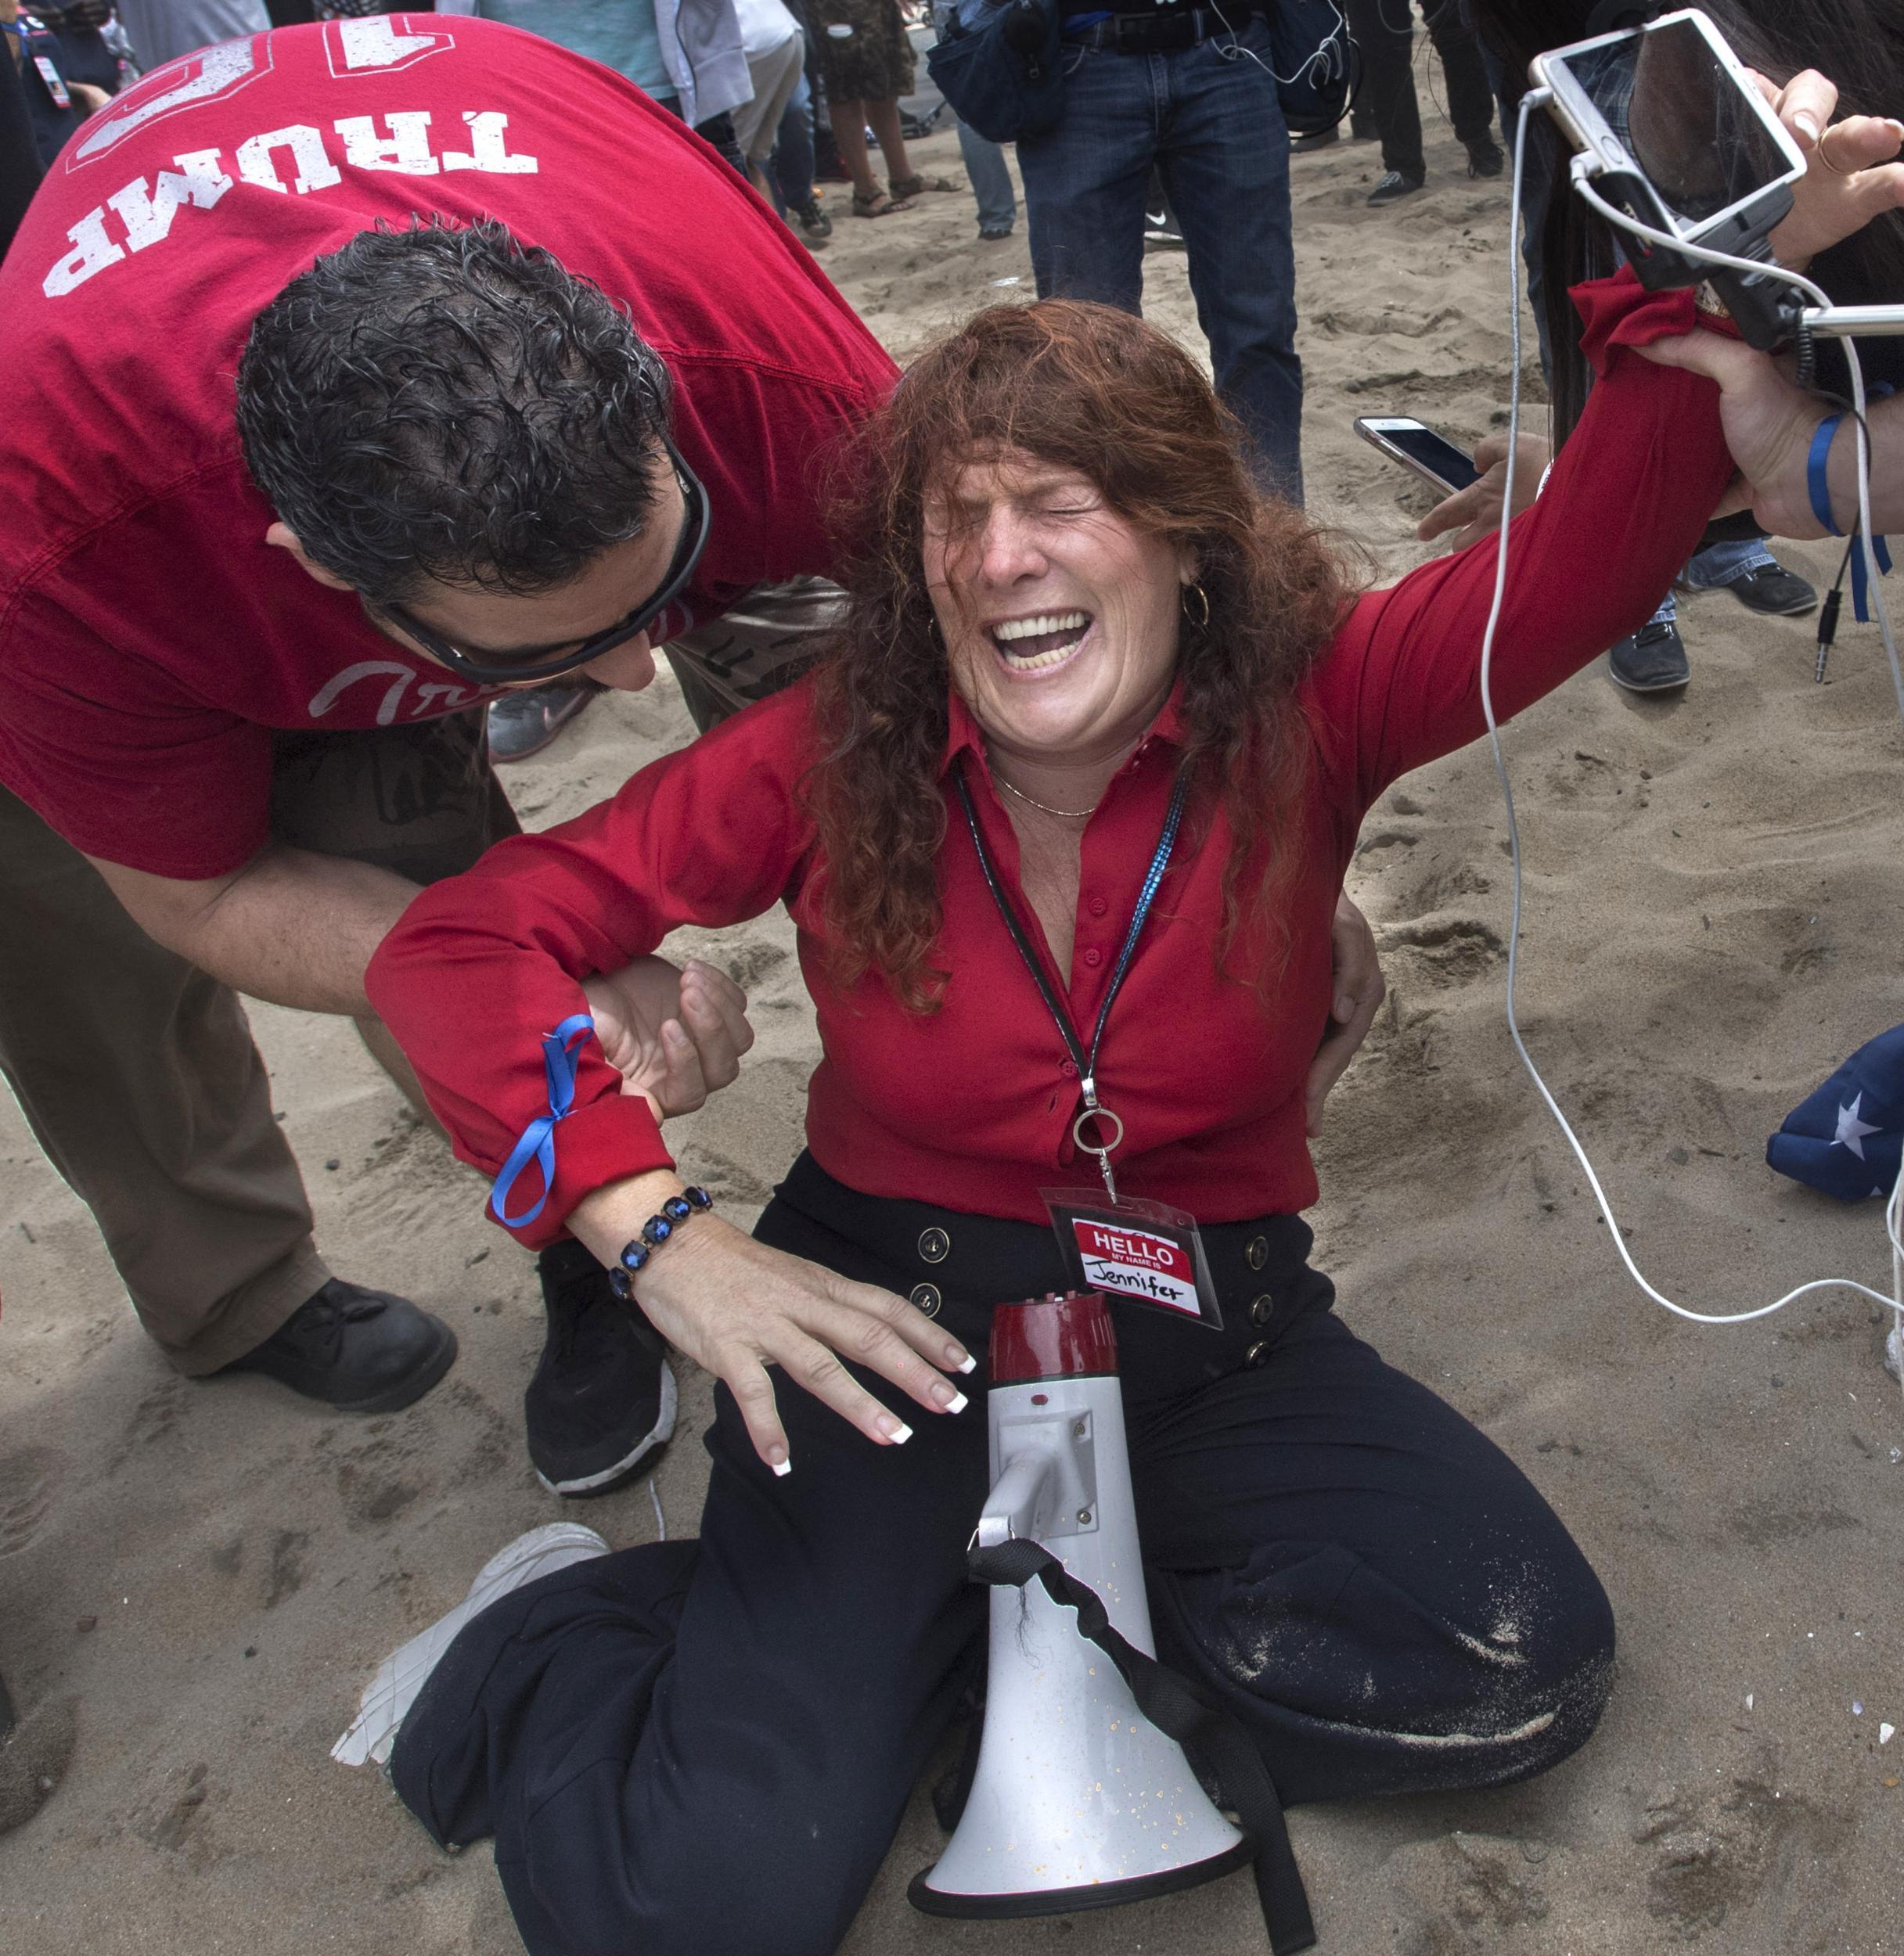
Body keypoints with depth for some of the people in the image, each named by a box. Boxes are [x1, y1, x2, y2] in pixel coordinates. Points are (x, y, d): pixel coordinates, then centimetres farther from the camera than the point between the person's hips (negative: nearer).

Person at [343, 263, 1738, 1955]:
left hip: (1212, 1333, 3)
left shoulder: (1307, 708, -7)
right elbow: (458, 941, -10)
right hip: (894, 1318, -3)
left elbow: (1591, 562, -21)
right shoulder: (833, 759, -10)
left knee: (1532, 1669, -17)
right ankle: (553, 1646, 16)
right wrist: (657, 1235, -21)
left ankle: (929, 1633, -1)